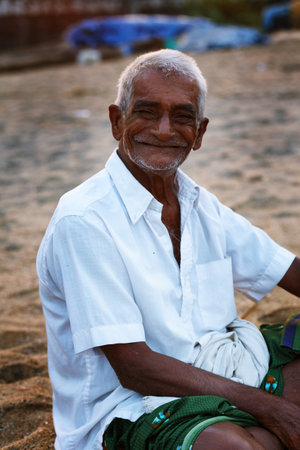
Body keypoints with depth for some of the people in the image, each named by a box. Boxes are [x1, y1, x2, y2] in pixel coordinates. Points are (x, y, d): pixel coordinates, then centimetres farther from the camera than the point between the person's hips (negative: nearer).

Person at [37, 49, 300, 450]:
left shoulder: (202, 206, 8)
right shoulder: (84, 222, -15)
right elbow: (133, 368, -19)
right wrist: (263, 405, -22)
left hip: (221, 370, 8)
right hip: (128, 406, -7)